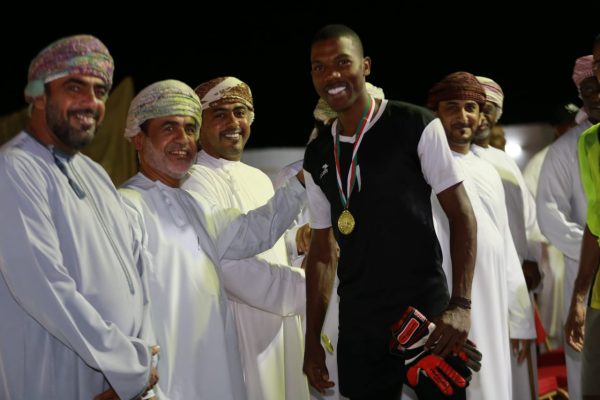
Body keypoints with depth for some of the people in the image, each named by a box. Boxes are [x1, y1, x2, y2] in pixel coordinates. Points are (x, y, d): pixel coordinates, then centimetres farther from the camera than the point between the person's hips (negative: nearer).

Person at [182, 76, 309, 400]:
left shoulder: (261, 180, 14)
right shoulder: (196, 182, -12)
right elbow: (230, 265, -22)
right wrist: (307, 290, -19)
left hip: (281, 322, 8)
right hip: (240, 329, -8)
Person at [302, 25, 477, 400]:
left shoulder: (416, 126, -5)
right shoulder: (317, 157, 9)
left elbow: (462, 215, -6)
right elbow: (323, 250, 13)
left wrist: (461, 305, -15)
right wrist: (312, 338, 9)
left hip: (426, 313, -4)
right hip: (358, 324, 4)